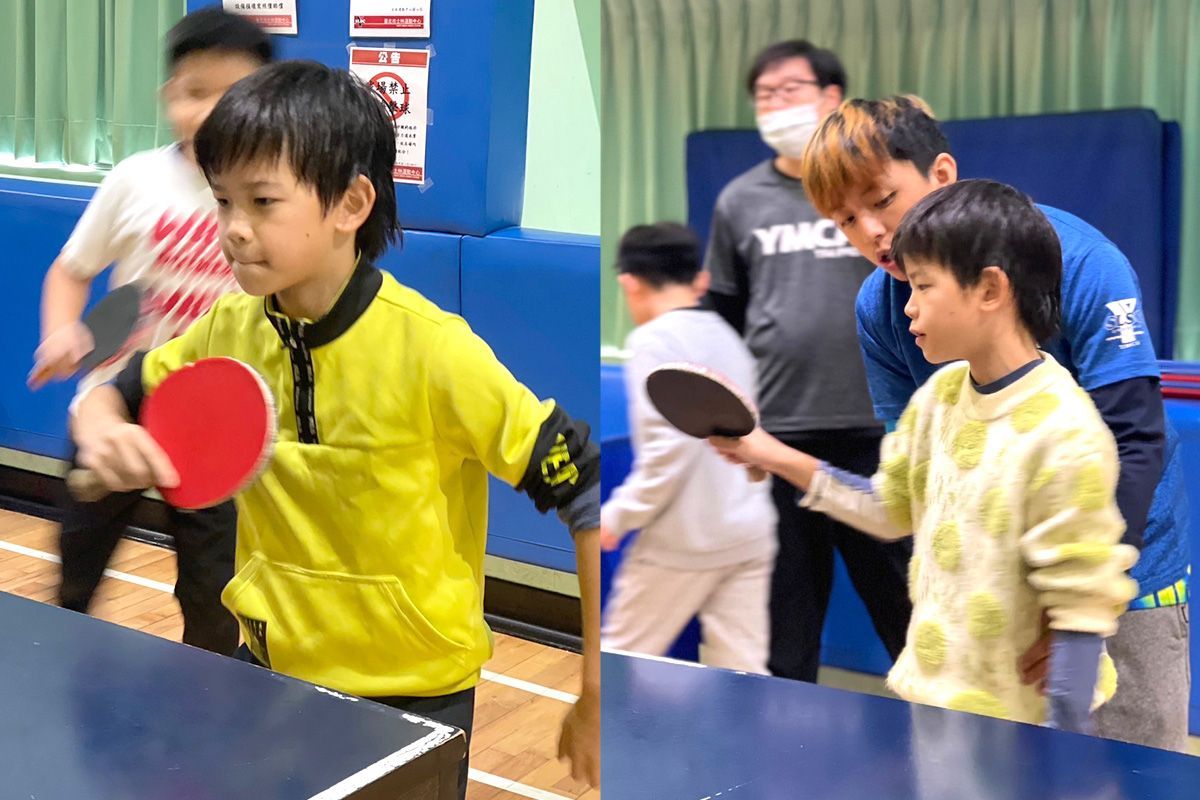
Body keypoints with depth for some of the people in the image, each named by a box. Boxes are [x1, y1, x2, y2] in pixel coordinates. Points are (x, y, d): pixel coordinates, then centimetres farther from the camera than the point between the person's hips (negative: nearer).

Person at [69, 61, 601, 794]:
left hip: (411, 697, -4)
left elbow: (589, 487, -20)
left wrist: (597, 697, -16)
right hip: (271, 665, 5)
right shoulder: (230, 329, -7)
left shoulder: (428, 349, -23)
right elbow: (116, 395, 10)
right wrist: (104, 433, -16)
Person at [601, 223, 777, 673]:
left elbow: (671, 443, -20)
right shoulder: (727, 337, 14)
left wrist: (620, 515, -12)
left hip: (684, 539, -7)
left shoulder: (654, 340, -9)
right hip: (750, 534, 7)